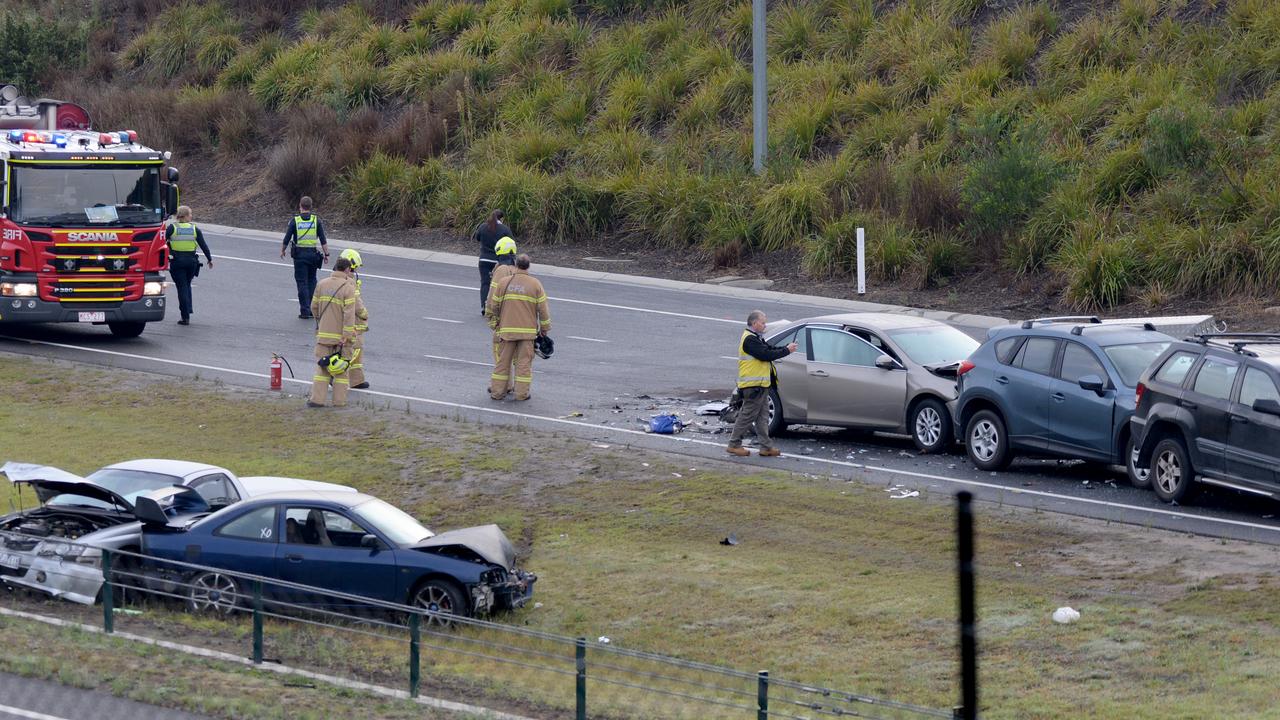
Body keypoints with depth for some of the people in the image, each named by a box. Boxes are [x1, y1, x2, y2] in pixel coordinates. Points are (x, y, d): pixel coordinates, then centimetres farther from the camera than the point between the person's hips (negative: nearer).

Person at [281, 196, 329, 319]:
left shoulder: (295, 220, -5)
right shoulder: (316, 220, -1)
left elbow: (287, 238, 0)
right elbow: (323, 240, -2)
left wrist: (282, 250, 17)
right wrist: (326, 254, 4)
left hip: (299, 254, -2)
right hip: (313, 253, 2)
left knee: (302, 282, 2)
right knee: (312, 281, 16)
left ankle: (305, 310, -2)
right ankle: (312, 308, 11)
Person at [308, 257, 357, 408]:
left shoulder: (322, 284, 3)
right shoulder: (348, 288, -13)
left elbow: (314, 307, 11)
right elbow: (349, 314, -19)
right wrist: (346, 337, -19)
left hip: (323, 334, 4)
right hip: (341, 336, -4)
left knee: (322, 367, 10)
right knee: (341, 368, 7)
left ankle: (317, 399, 3)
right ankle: (339, 400, 8)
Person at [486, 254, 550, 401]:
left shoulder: (504, 282, 0)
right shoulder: (535, 284, -3)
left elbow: (493, 306, 3)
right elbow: (543, 309, -2)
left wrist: (494, 323, 17)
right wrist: (545, 328, 8)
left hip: (507, 329, 1)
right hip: (528, 330, -1)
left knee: (503, 361, 9)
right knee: (524, 362, 5)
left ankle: (497, 391, 12)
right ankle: (522, 393, 6)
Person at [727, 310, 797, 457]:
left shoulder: (756, 338, 18)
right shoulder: (750, 340, -17)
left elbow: (769, 349, 14)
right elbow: (766, 355, -23)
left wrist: (786, 348, -2)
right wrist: (786, 351, -17)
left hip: (760, 384, 11)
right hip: (753, 385, -11)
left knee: (763, 416, 10)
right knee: (747, 416, -5)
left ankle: (766, 447, 11)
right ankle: (734, 444, 3)